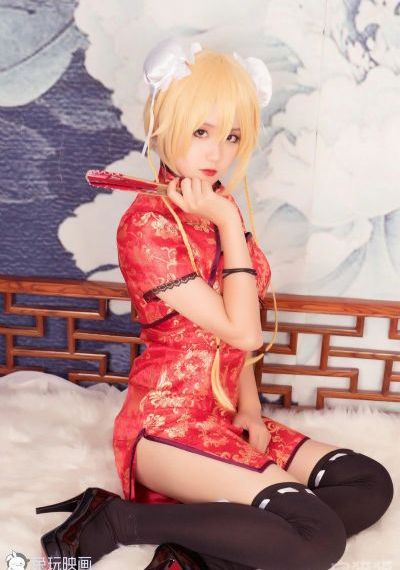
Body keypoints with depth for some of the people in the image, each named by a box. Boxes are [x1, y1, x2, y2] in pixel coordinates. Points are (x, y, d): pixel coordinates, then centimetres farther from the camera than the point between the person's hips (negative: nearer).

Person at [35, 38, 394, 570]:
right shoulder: (147, 223, -17)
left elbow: (236, 328, 9)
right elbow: (242, 332, -19)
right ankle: (117, 519, -10)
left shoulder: (221, 210, 7)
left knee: (371, 484, 0)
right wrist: (230, 225, -15)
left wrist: (249, 410, -2)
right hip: (167, 425, -8)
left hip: (224, 418, 8)